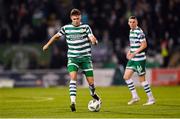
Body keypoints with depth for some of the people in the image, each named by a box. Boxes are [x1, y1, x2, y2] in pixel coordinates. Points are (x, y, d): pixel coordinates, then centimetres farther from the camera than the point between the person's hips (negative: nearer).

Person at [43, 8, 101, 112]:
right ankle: (73, 102, -26)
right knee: (73, 77, -21)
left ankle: (93, 93, 35)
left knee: (91, 81, -1)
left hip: (85, 57, 0)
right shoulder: (66, 28, 4)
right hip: (72, 58, 1)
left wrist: (94, 40, -39)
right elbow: (57, 36, 19)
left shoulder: (86, 27, -1)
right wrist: (47, 45, 25)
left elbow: (91, 37, -15)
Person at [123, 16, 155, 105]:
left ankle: (151, 99, 9)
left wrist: (134, 53, -21)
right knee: (126, 77, 3)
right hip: (132, 59, 9)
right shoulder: (131, 31, 12)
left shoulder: (139, 32, -15)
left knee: (142, 79, -2)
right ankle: (135, 96, 12)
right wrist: (129, 52, 9)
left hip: (139, 59, -9)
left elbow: (144, 45, -18)